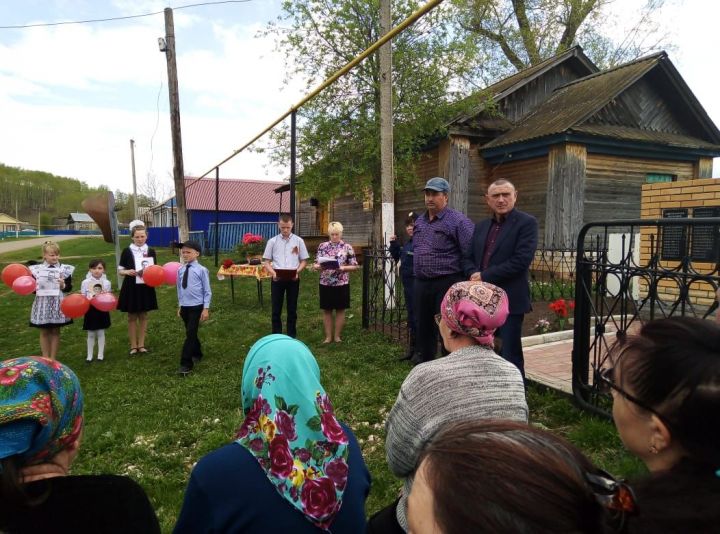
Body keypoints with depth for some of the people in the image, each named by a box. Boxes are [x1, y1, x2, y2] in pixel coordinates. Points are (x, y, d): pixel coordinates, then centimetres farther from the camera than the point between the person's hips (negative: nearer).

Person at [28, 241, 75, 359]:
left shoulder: (64, 269, -2)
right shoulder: (36, 269, 0)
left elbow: (69, 287, 1)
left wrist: (63, 286, -19)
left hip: (57, 304, 0)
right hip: (42, 303, 1)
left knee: (55, 331, 8)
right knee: (44, 332, 9)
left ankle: (53, 358, 18)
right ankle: (45, 358, 20)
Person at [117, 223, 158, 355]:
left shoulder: (151, 251, 2)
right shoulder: (127, 251, -4)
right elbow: (120, 270, 1)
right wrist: (128, 272, -20)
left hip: (146, 287, 2)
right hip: (131, 288, -2)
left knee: (143, 316, 9)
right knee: (132, 316, 6)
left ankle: (141, 344, 19)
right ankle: (133, 345, 16)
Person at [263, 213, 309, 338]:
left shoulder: (298, 241, 3)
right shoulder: (272, 241, 2)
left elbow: (304, 260, 5)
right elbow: (267, 262, 3)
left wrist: (297, 271, -13)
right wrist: (273, 273, -15)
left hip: (293, 279, 0)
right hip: (277, 279, 0)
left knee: (292, 309, 9)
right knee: (276, 309, 5)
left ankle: (292, 335, 19)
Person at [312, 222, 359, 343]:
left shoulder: (347, 247, -2)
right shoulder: (322, 246, 4)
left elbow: (354, 266, -3)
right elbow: (316, 263, 7)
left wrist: (343, 268, -19)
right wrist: (317, 266, -16)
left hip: (341, 283, -1)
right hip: (325, 283, 2)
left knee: (340, 309, 8)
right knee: (326, 310, 7)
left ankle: (337, 335, 20)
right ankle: (328, 336, 18)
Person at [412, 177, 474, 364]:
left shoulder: (458, 221, -11)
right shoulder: (419, 221, 13)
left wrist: (467, 283, -18)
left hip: (446, 283, -7)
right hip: (421, 283, 7)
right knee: (423, 324, 16)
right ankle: (424, 358, 31)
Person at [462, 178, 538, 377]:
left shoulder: (527, 223, -6)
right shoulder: (481, 226, 14)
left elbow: (521, 261, -17)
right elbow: (467, 257, 14)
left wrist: (484, 276, -15)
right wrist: (474, 274, -9)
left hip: (509, 300, -6)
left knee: (510, 354, 3)